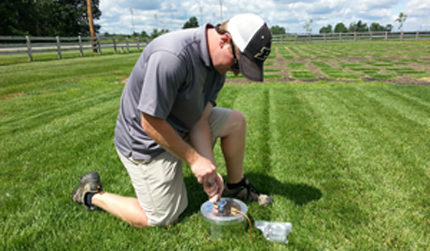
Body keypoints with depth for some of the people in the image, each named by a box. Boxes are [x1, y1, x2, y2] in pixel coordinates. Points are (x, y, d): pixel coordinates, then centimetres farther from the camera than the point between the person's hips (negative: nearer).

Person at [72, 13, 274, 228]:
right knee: (165, 219, 3)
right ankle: (92, 195, 18)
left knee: (236, 121, 0)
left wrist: (209, 169, -13)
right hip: (146, 142, -7)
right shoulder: (171, 57, -35)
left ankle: (235, 187, 20)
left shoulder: (218, 62, -7)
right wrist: (194, 159, -21)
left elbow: (200, 119, -7)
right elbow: (151, 123, -29)